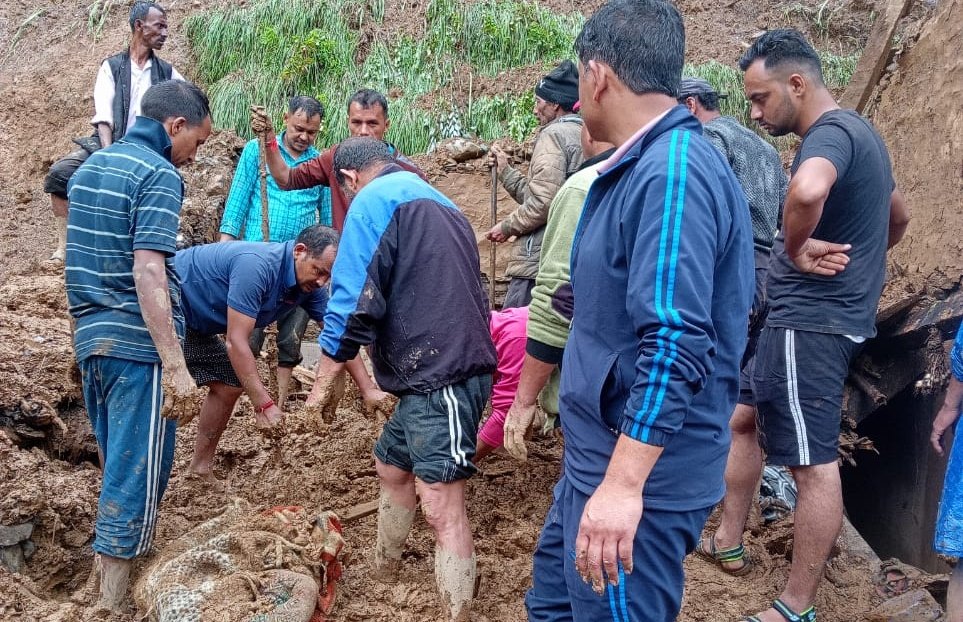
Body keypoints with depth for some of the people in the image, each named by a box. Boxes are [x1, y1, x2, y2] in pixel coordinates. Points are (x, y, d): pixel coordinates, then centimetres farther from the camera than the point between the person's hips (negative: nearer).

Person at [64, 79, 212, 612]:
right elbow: (147, 275, -21)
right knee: (138, 472, 0)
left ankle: (110, 561, 30)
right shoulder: (159, 175, -12)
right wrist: (176, 365, -22)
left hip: (90, 337, 8)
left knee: (117, 463, 20)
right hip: (136, 345, -8)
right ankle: (116, 603, 6)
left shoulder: (91, 166, 14)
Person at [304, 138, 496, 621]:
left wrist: (327, 379, -4)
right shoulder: (436, 202, 24)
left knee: (441, 505, -13)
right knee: (392, 467, 25)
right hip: (441, 374, 11)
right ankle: (382, 574, 41)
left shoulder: (374, 200, -5)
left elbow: (355, 299, -13)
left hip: (441, 376, -11)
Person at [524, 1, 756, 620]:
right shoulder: (640, 168, 11)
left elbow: (675, 346, -29)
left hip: (641, 473, -10)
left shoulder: (673, 174, -22)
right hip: (601, 455, 10)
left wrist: (623, 484, -30)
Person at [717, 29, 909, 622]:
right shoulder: (857, 131, 15)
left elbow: (808, 191, -43)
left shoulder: (832, 133, -18)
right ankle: (730, 535, 33)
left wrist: (796, 249, -25)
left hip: (810, 322, -11)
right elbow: (899, 216, 29)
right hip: (819, 314, 11)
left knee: (815, 463, -5)